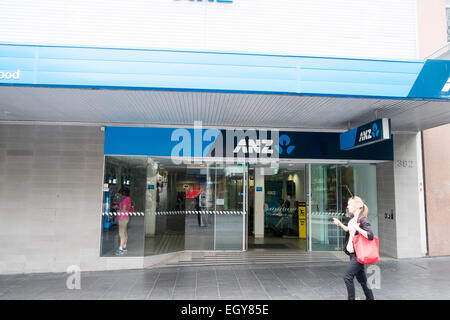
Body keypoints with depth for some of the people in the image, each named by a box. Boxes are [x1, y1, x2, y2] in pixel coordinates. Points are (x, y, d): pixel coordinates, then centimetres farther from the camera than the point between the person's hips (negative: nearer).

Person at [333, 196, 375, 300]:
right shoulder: (353, 218, 8)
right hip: (353, 253, 9)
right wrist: (340, 224, 14)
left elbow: (370, 236, -27)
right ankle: (370, 298, 30)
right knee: (361, 278, 17)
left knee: (347, 277, -7)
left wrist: (357, 227, -29)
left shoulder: (362, 219, -18)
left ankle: (351, 298, 5)